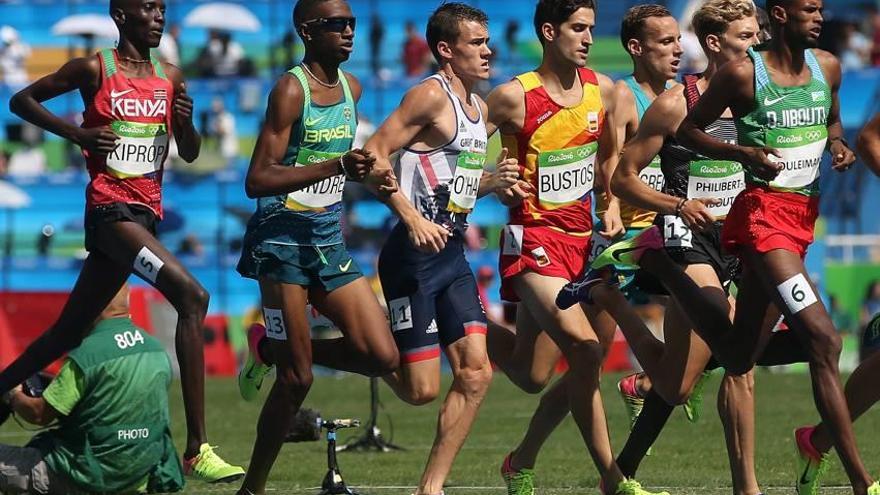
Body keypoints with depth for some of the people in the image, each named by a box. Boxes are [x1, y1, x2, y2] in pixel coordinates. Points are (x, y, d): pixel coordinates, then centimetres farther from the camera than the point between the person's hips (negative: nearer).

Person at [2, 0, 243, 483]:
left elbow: (190, 153, 19)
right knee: (191, 296, -23)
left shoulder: (170, 78, 12)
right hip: (111, 206, -7)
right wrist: (77, 133, -9)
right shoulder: (94, 70, -3)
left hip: (147, 214, 7)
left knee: (71, 329, 12)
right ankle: (196, 449, -28)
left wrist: (185, 121, -4)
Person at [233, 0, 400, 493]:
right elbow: (257, 180, -21)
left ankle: (271, 350, 17)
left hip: (330, 241, 7)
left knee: (382, 356, -4)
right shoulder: (291, 90, -13)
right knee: (297, 379, -5)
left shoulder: (351, 88, 10)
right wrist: (336, 167, -28)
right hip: (284, 236, -7)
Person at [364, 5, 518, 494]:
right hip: (415, 253, -8)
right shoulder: (431, 95, -10)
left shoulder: (479, 107, 17)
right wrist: (412, 218, -25)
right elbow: (375, 152, -17)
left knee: (476, 371, -2)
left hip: (453, 254, 8)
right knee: (421, 389, -8)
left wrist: (494, 180, 7)